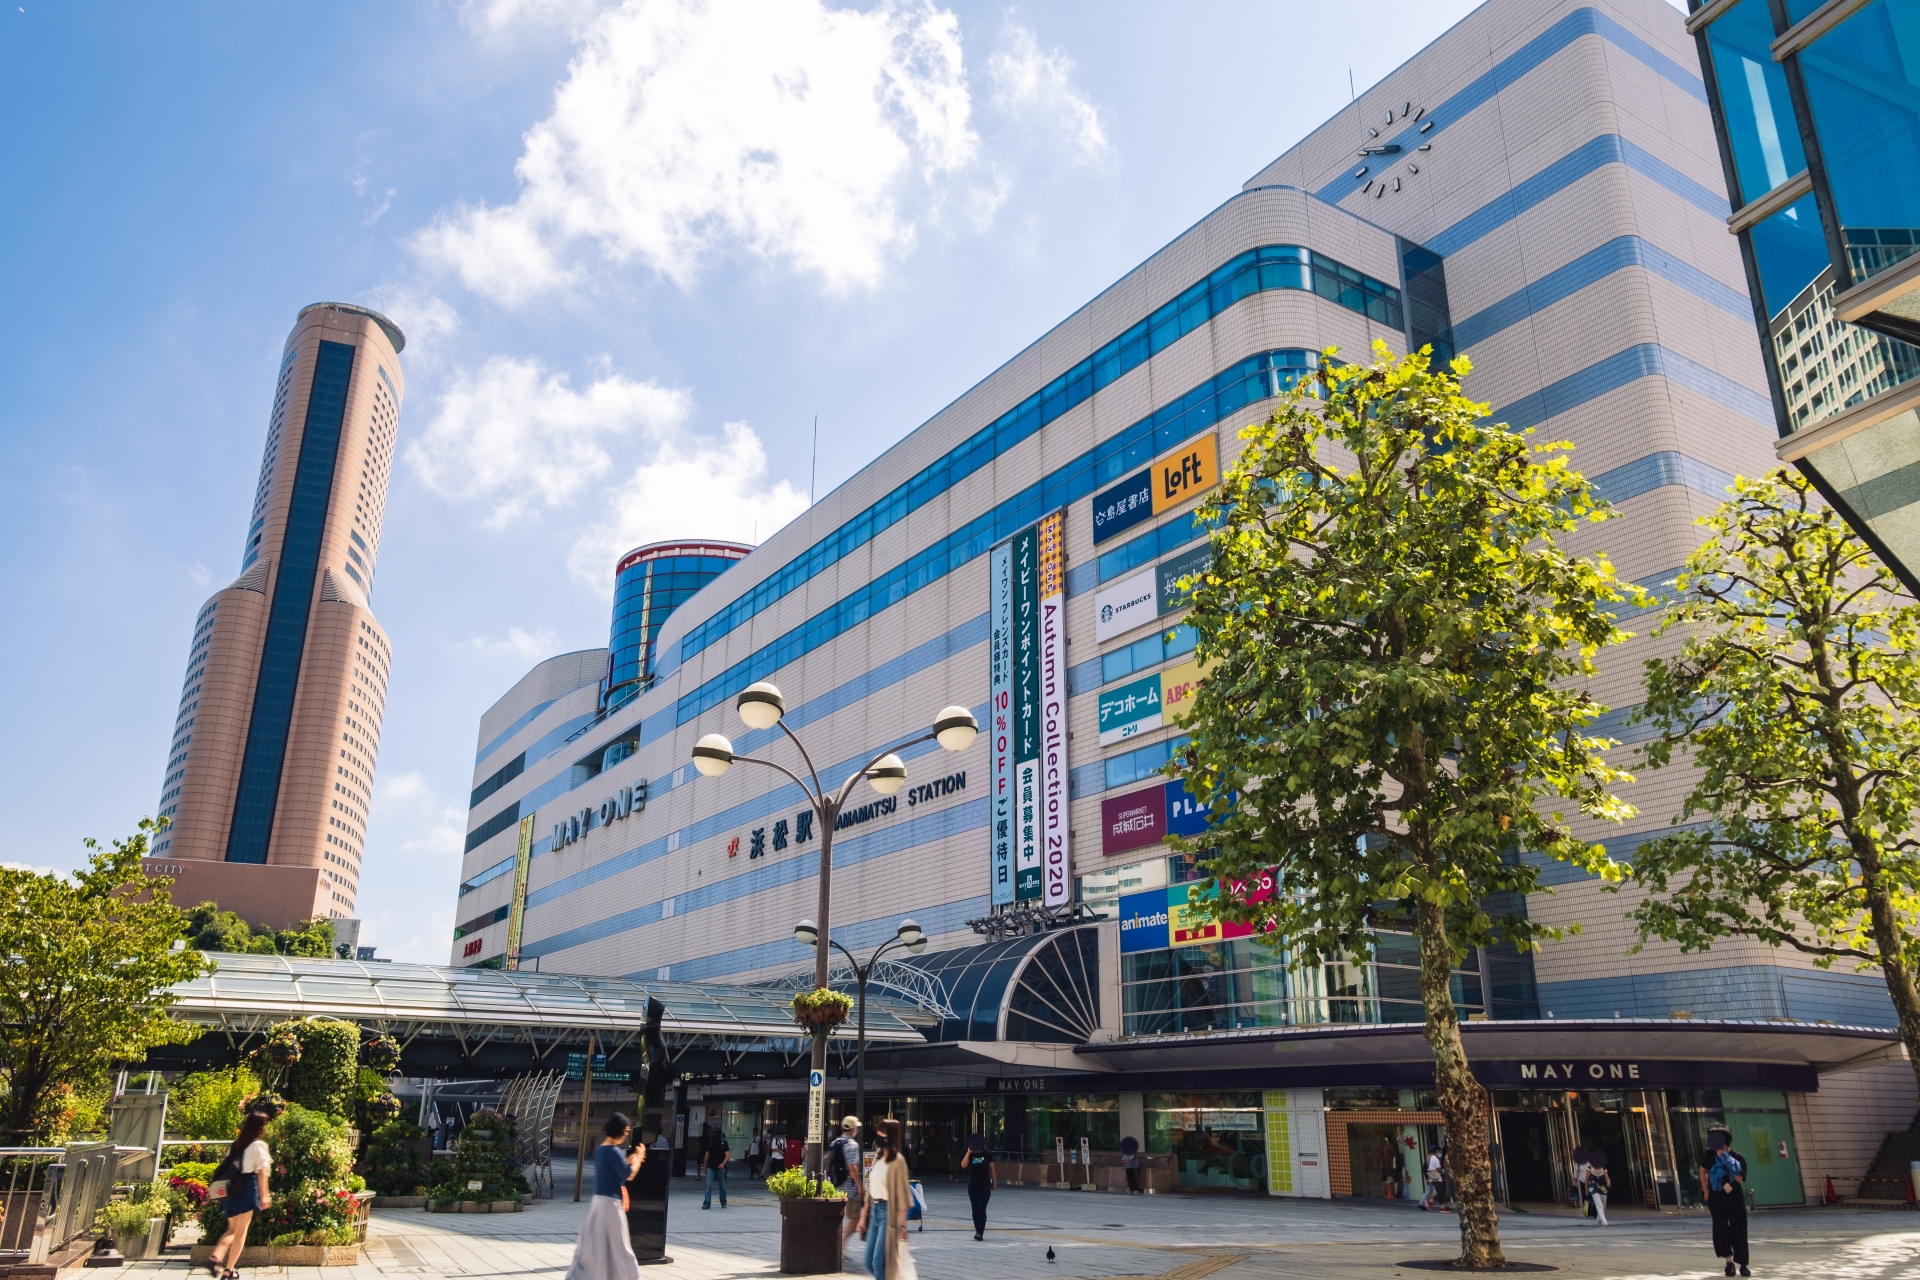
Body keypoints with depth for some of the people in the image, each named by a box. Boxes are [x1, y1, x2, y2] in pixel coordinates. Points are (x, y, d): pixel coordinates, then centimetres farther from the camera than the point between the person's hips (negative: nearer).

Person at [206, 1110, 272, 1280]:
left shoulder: (236, 1143, 15)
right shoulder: (259, 1145, -5)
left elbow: (229, 1166, 12)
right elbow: (261, 1172, -8)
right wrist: (264, 1196, -5)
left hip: (230, 1188, 6)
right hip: (246, 1188, -6)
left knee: (232, 1229, 18)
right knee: (241, 1231, 5)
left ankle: (215, 1258, -3)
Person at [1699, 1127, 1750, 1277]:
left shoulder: (1738, 1158, -9)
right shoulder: (1710, 1154, -2)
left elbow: (1739, 1178, -20)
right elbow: (1703, 1171, 11)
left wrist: (1726, 1159, -24)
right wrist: (1705, 1191, 4)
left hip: (1735, 1199, -1)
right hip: (1716, 1199, 1)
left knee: (1738, 1233, 3)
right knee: (1720, 1229, -12)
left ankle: (1743, 1265, 15)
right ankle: (1729, 1261, 1)